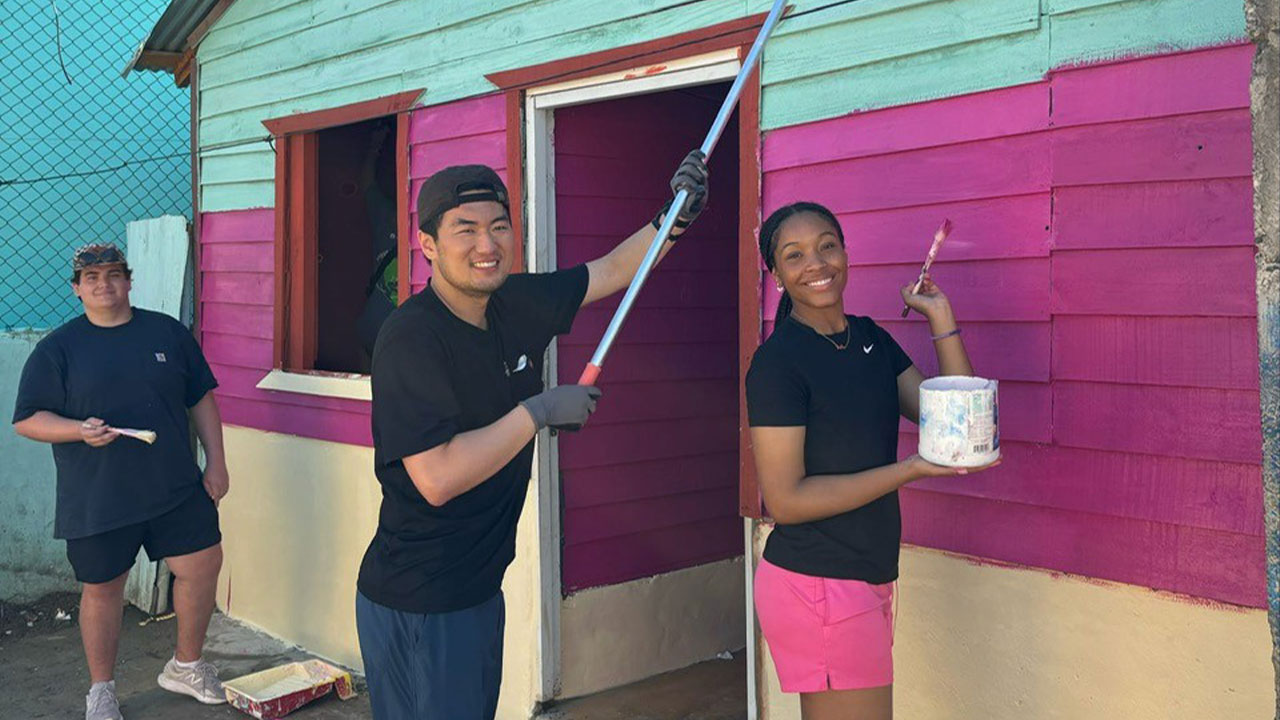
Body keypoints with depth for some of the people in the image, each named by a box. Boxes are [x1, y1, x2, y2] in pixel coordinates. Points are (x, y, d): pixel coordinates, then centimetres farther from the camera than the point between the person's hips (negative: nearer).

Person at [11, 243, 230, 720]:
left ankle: (186, 666, 24)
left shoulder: (168, 332, 6)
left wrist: (216, 463, 4)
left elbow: (201, 399, 10)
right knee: (102, 589, 8)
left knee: (202, 565, 2)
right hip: (97, 499, -2)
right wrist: (81, 430, -20)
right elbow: (27, 420, -1)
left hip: (176, 486, 2)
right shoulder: (57, 349, 0)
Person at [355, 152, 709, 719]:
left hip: (481, 588, 8)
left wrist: (675, 216, 0)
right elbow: (437, 479, -29)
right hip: (417, 608, -8)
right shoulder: (410, 338, -22)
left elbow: (612, 271, 15)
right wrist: (540, 410, -23)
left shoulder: (515, 305, 1)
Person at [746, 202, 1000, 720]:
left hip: (867, 575, 8)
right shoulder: (778, 361, -15)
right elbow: (785, 499, -18)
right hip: (818, 585, -8)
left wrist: (941, 316, 0)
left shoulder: (870, 338, 9)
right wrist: (911, 470, -20)